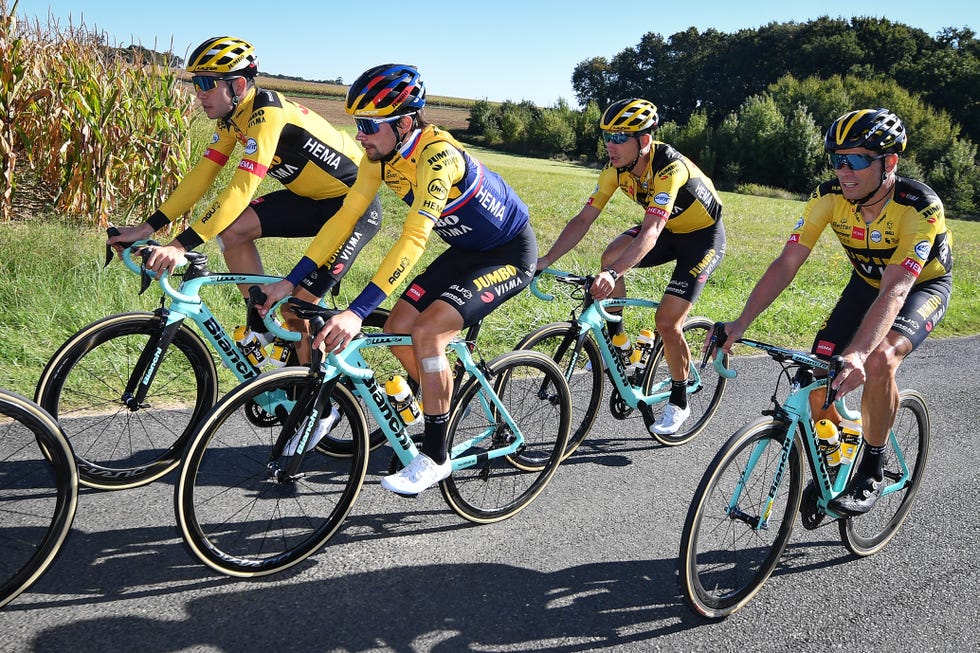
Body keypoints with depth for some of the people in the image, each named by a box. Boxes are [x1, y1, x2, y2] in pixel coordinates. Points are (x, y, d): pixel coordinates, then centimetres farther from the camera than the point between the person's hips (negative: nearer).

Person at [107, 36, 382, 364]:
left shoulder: (267, 113, -26)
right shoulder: (232, 116, 1)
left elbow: (241, 190, -33)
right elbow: (201, 175, 1)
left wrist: (181, 245, -37)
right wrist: (148, 227, -6)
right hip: (313, 197, 9)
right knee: (231, 229, -7)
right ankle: (261, 325, 7)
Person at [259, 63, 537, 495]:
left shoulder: (437, 154, -32)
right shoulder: (380, 156, -8)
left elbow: (413, 239, -40)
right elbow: (345, 217, -5)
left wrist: (356, 312, -45)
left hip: (510, 253, -8)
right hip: (467, 250, 8)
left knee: (426, 331, -22)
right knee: (398, 329, -2)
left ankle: (436, 457, -8)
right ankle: (441, 413, 21)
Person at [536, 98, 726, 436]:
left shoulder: (670, 168, -35)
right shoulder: (616, 168, -15)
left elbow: (650, 233, -46)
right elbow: (583, 219, -16)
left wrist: (614, 274, -60)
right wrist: (545, 260, -27)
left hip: (703, 236, -6)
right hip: (667, 229, 6)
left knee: (667, 322, -13)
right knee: (611, 257, -23)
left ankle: (679, 402, 10)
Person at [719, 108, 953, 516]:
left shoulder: (920, 207, -34)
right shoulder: (830, 196, -23)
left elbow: (895, 290, -44)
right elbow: (786, 264, -27)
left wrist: (857, 354, -58)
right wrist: (742, 322, -39)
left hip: (923, 286, -4)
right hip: (867, 282, 4)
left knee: (880, 359, -32)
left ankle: (871, 472, -10)